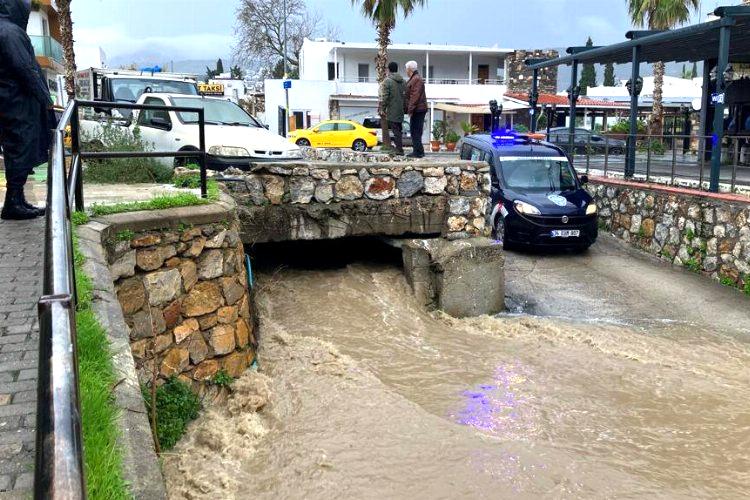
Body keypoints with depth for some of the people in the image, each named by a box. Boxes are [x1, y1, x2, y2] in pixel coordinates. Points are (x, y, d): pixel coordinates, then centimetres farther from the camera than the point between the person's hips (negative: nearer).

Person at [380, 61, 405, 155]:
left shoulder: (387, 81, -11)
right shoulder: (403, 81, 9)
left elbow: (385, 96, -15)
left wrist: (383, 108, -8)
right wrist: (404, 107, 17)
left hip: (392, 111, -6)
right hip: (401, 111, 6)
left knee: (395, 130, -3)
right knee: (399, 129, 15)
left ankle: (399, 149, -4)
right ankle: (399, 147, 21)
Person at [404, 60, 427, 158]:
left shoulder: (417, 79, -14)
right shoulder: (413, 79, 20)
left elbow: (415, 96, -21)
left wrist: (410, 109, -22)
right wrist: (408, 109, 21)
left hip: (417, 110, -11)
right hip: (417, 110, 11)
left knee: (416, 132, -9)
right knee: (415, 131, 13)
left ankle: (419, 152, -8)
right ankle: (417, 151, 18)